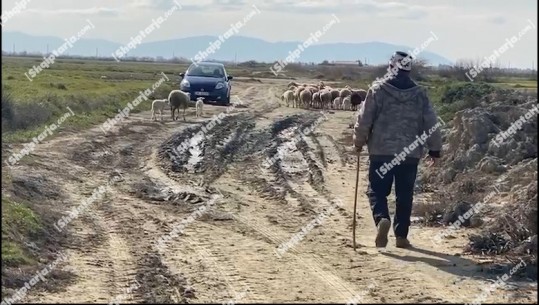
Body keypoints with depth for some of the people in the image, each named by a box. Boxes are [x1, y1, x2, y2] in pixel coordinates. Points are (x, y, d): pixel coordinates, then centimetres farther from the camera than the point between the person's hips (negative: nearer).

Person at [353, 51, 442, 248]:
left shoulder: (378, 90, -4)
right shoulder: (419, 94, 3)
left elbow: (364, 119, -4)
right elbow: (431, 124, 5)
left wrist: (359, 142, 11)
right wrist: (435, 149, 14)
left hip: (381, 152, -2)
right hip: (410, 154, 2)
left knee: (377, 190, 6)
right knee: (404, 195, 12)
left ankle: (382, 219, -20)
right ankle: (401, 236, 14)